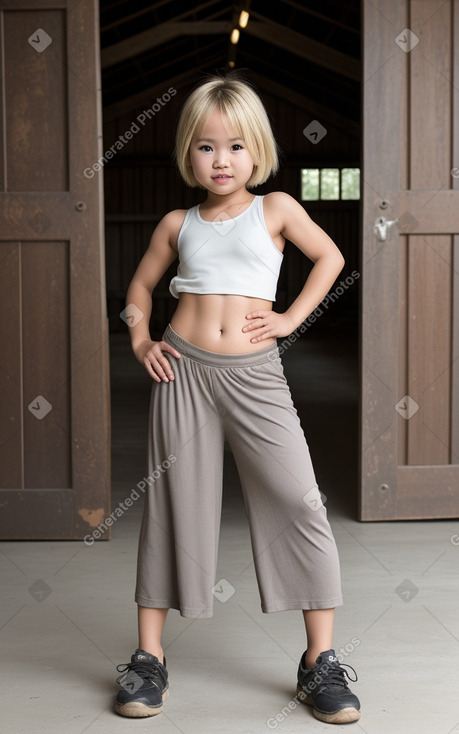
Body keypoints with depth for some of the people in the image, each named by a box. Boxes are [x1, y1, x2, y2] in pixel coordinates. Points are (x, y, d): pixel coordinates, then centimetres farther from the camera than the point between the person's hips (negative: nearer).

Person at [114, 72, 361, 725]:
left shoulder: (275, 209, 6)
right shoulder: (178, 225, 10)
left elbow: (330, 257, 15)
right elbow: (141, 285, 24)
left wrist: (292, 317, 5)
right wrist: (141, 342, 9)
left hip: (255, 375, -1)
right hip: (184, 371, 1)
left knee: (300, 503, -9)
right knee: (172, 506, 3)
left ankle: (320, 660, 2)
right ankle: (149, 658, 14)